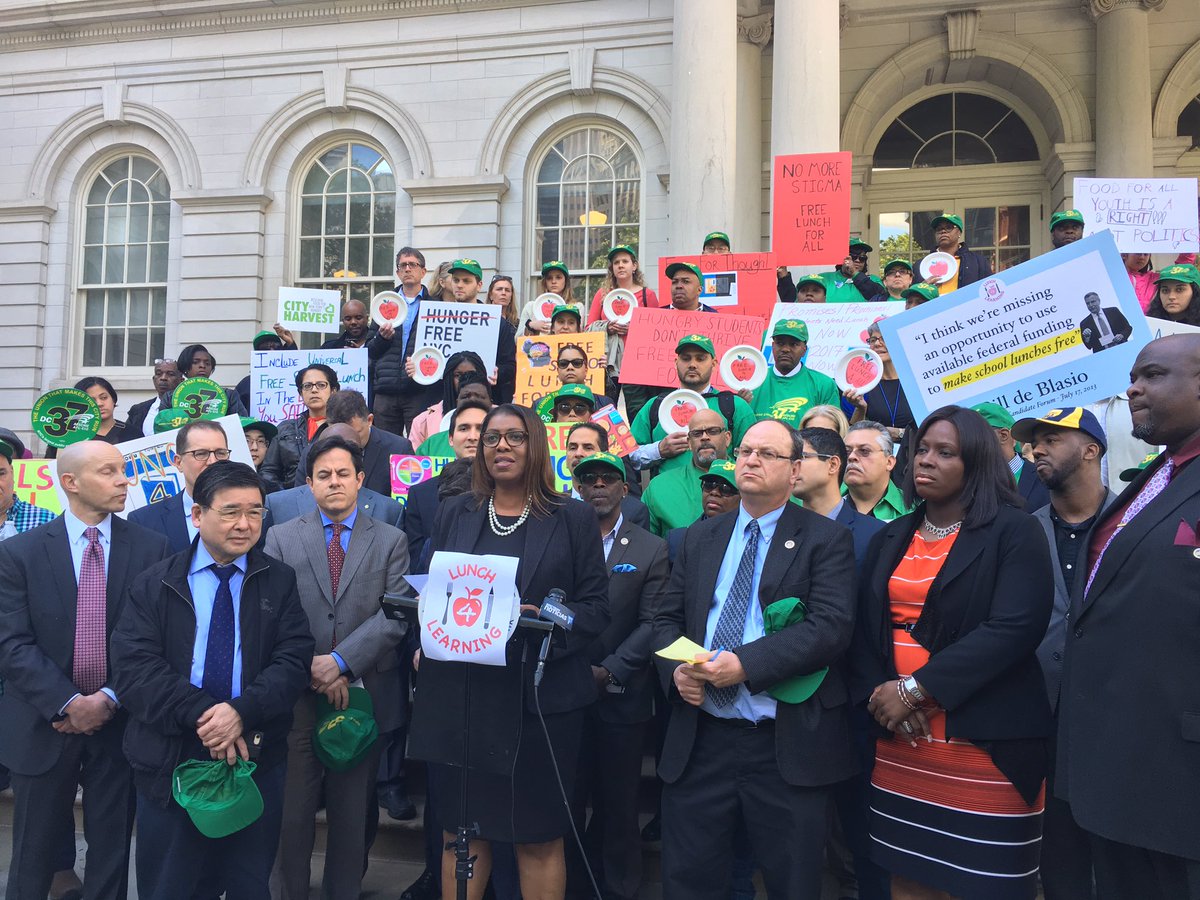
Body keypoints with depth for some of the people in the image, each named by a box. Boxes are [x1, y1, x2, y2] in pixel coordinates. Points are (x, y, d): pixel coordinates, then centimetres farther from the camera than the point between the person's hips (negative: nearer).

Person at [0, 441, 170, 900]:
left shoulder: (150, 547, -2)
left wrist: (110, 699, -12)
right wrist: (68, 703, -16)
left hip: (119, 723, 0)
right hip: (44, 726, 0)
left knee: (112, 851, 11)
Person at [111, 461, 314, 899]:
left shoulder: (281, 582, 2)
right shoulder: (154, 584, 2)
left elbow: (294, 661, -6)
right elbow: (133, 666, -8)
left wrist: (242, 711, -22)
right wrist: (200, 714, -20)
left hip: (258, 759, 0)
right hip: (170, 759, 0)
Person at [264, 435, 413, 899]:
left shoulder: (391, 541, 4)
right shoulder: (281, 538, 5)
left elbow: (396, 614, -6)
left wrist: (341, 661, -15)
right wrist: (310, 667, -12)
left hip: (365, 692, 0)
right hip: (298, 694, 0)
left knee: (353, 810, 11)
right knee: (294, 809, 7)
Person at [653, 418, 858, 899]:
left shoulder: (826, 540, -3)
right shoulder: (700, 537, 12)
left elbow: (831, 625, -15)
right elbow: (667, 617, 13)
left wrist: (746, 663, -23)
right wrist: (676, 669, -8)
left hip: (788, 746, -3)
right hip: (699, 739, 4)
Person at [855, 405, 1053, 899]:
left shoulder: (1014, 532, -5)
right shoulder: (891, 538, 12)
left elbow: (1015, 628, -17)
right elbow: (866, 626, 9)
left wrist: (915, 688, -18)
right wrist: (878, 692, -10)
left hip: (985, 741, -5)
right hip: (898, 737, 5)